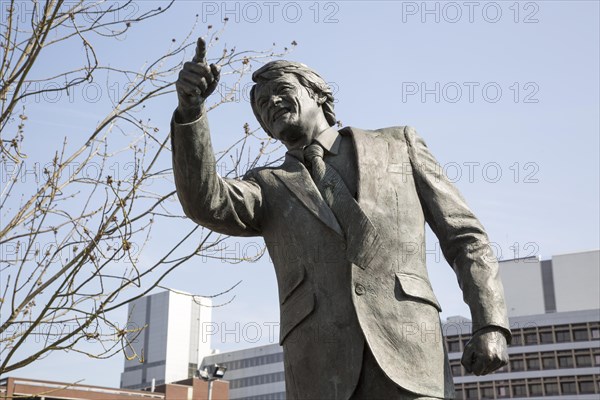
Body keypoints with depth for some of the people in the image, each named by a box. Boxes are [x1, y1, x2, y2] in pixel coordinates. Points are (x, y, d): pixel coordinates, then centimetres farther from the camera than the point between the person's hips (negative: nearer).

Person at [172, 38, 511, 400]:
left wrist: (491, 324, 0)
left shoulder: (397, 144, 20)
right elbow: (206, 203, -1)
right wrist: (190, 108, -15)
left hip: (405, 345, -1)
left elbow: (465, 236, 15)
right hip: (318, 366, 1)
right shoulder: (268, 189, 21)